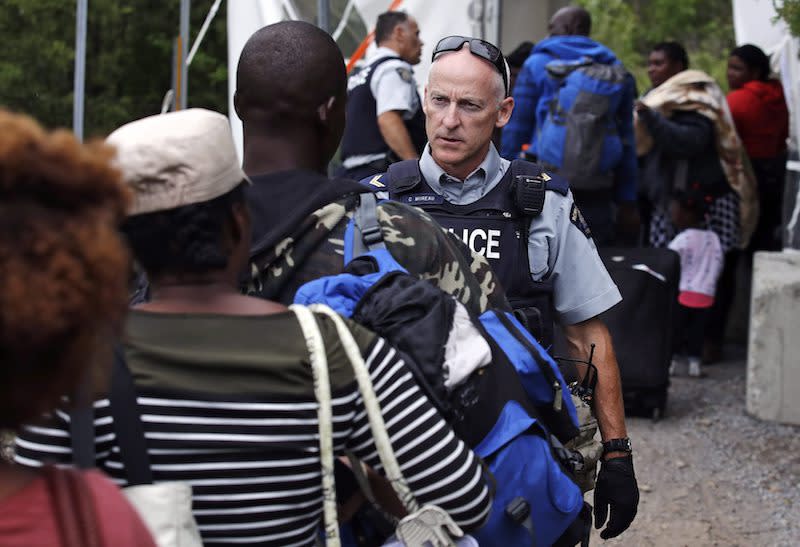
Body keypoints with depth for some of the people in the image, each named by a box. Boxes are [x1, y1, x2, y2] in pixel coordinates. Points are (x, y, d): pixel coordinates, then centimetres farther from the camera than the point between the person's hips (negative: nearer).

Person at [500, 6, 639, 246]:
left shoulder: (537, 64, 5)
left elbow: (515, 128, 2)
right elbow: (626, 141, 13)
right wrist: (627, 202, 15)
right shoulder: (617, 73, 13)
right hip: (597, 193, 3)